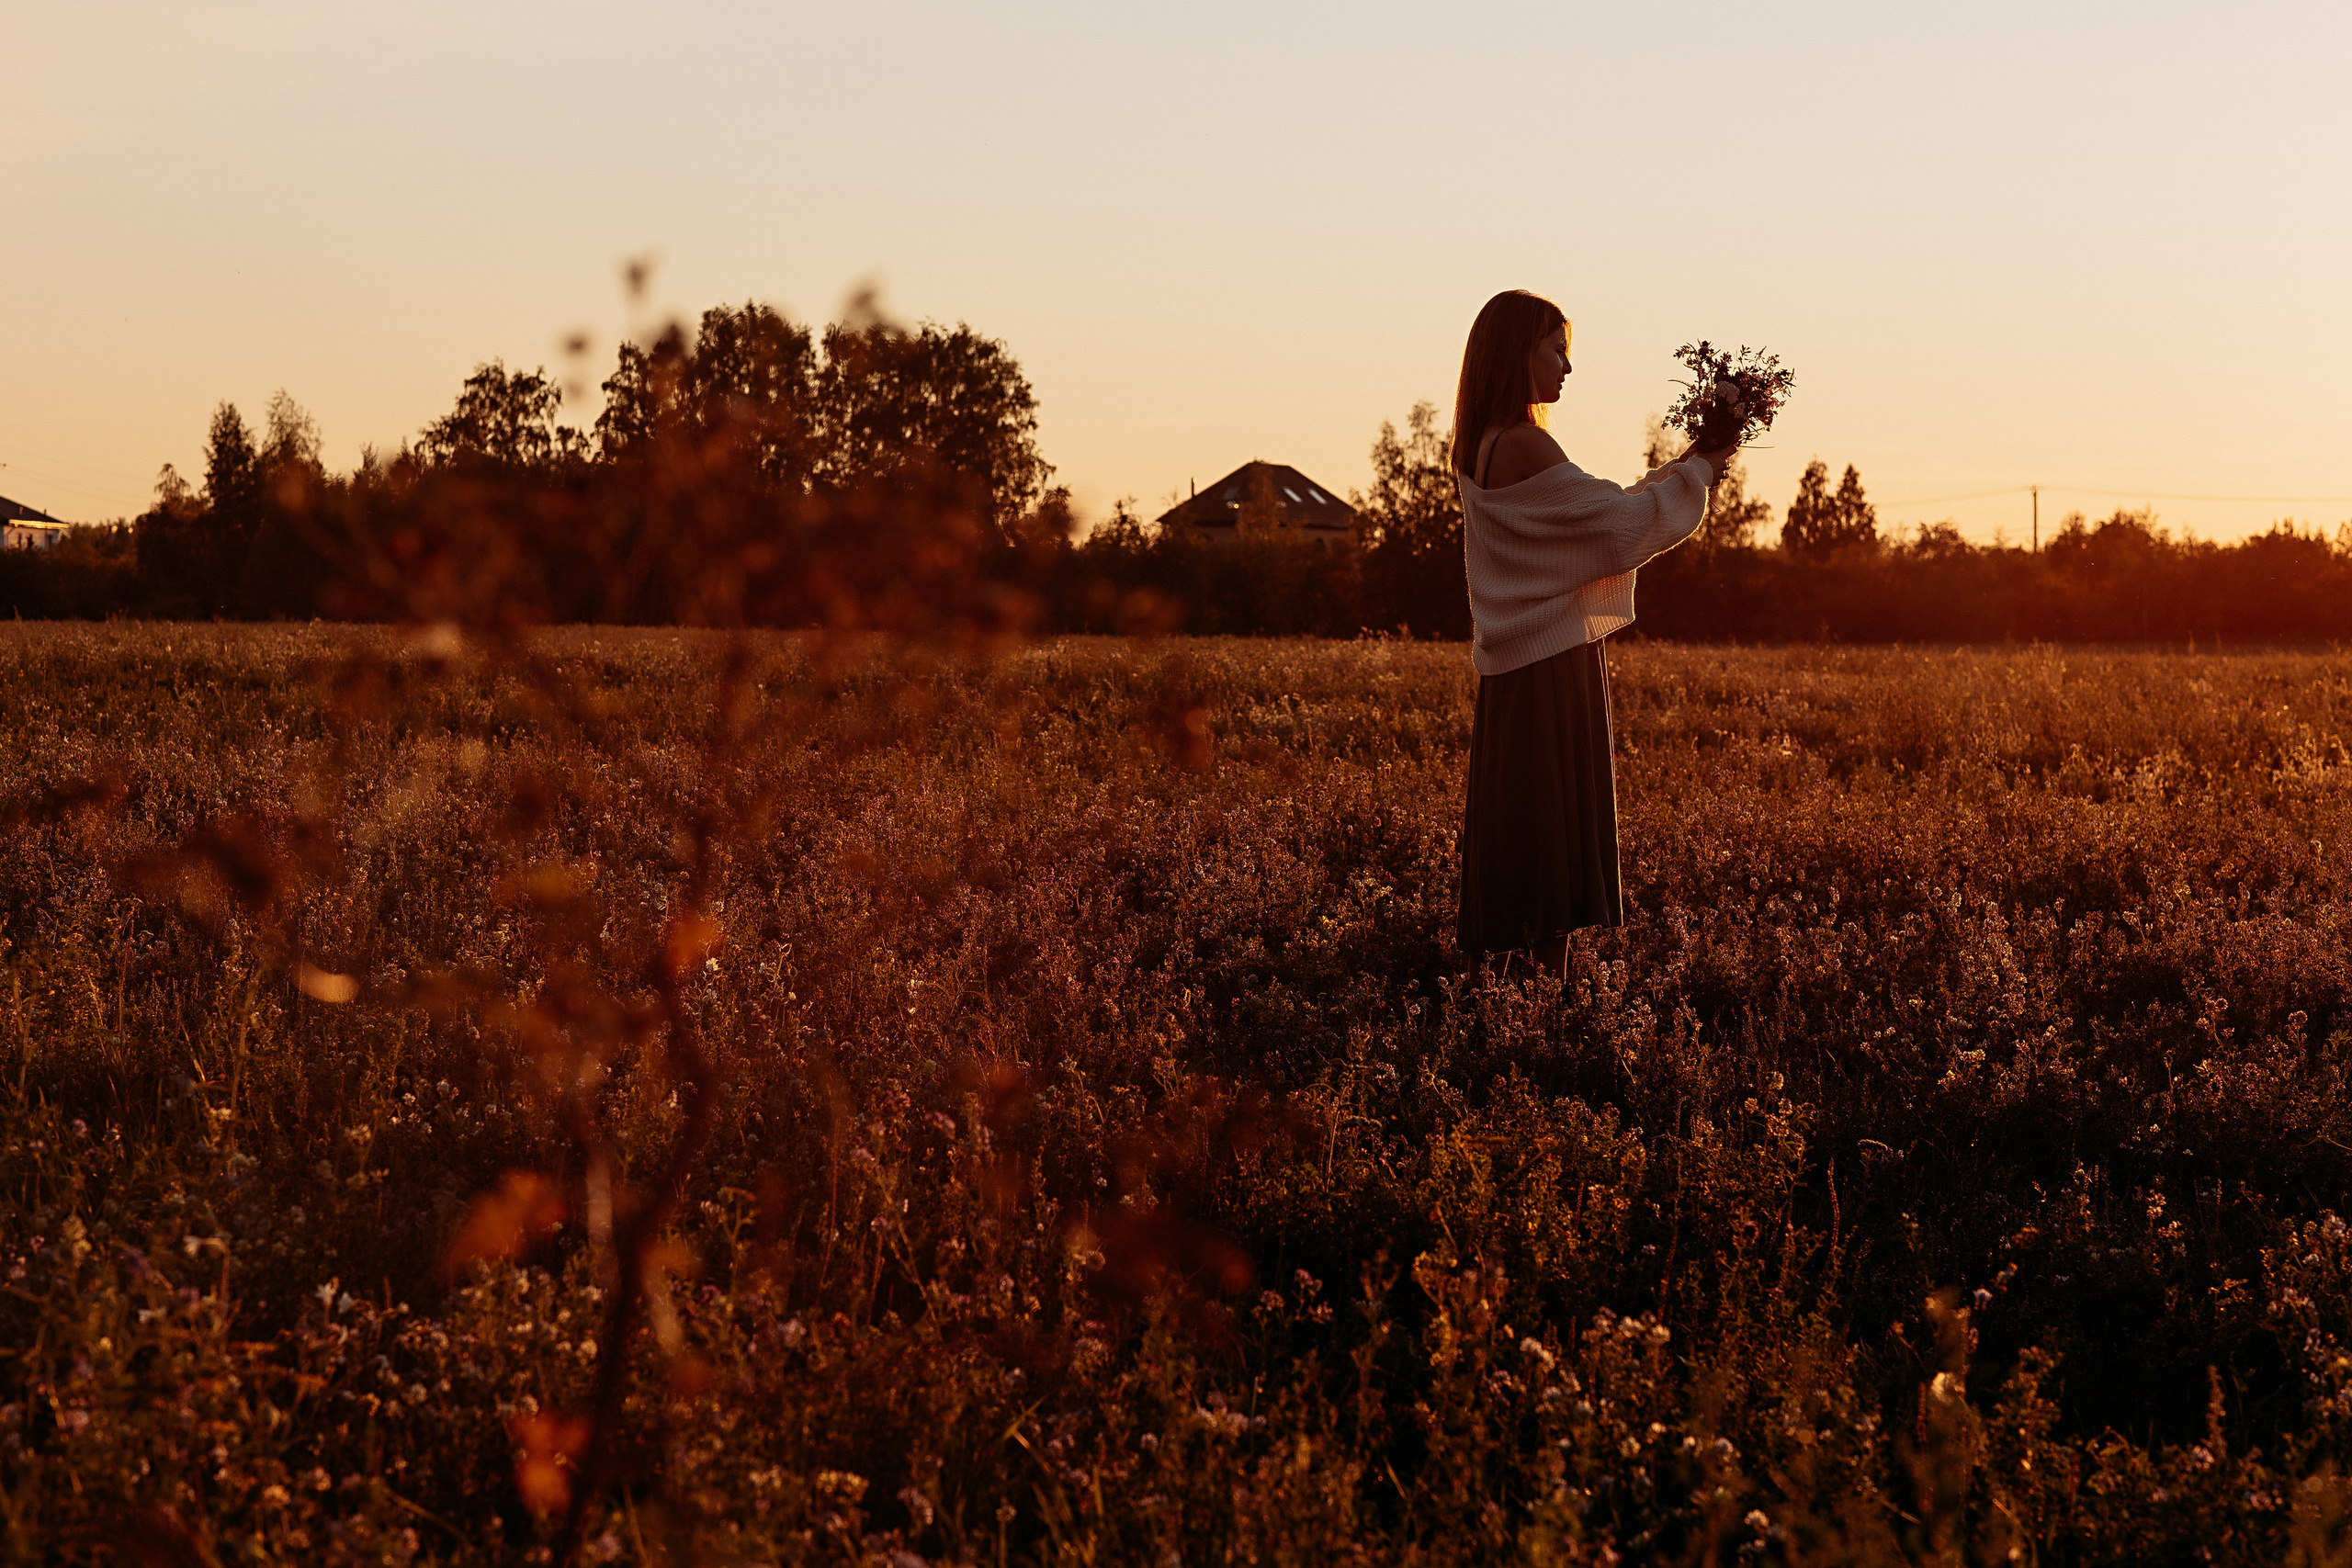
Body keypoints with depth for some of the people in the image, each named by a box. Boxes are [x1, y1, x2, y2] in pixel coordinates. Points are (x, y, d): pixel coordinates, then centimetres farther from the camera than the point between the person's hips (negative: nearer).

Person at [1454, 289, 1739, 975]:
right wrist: (1698, 470, -3)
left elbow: (1591, 517, 18)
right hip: (1555, 662, -9)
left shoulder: (1482, 450, 12)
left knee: (1520, 834, 12)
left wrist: (1687, 464, 15)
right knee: (1555, 832, -5)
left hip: (1514, 664, 9)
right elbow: (1621, 524, -15)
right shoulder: (1526, 448, -17)